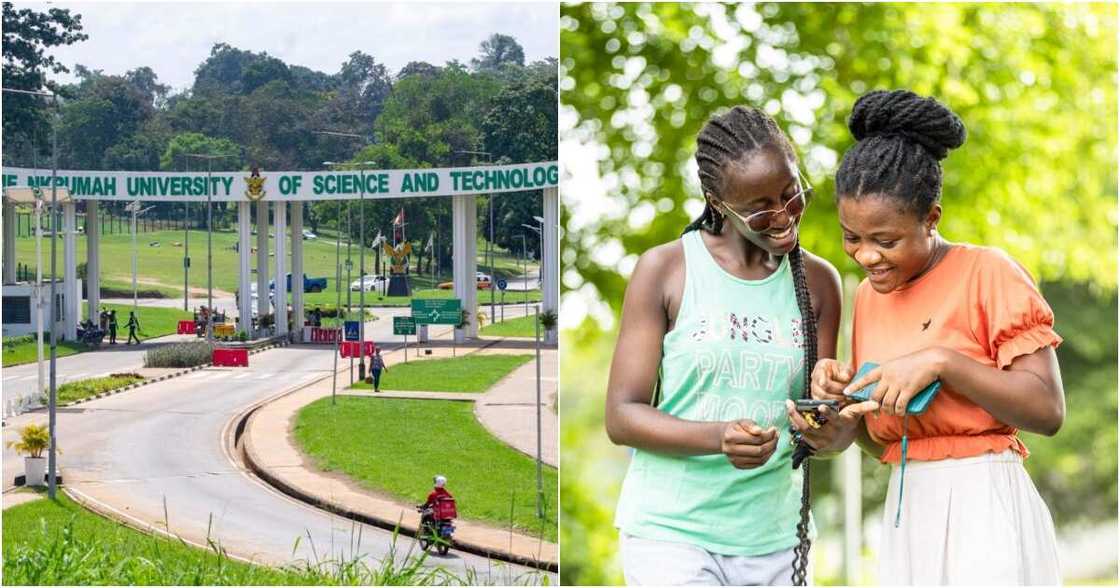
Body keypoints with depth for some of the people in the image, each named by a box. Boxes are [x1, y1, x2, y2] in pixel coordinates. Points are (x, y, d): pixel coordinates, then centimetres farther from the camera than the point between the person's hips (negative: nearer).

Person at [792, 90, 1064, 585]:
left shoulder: (987, 274, -8)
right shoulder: (869, 295, 11)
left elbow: (1047, 410, -15)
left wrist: (940, 362, -22)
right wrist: (846, 399, -4)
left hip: (984, 507, -6)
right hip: (906, 515, 6)